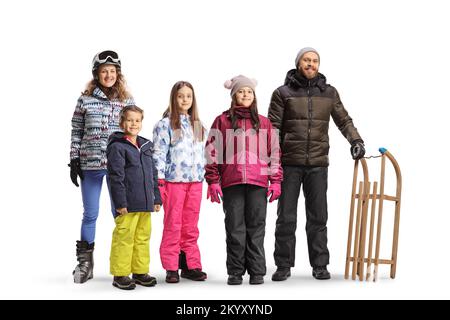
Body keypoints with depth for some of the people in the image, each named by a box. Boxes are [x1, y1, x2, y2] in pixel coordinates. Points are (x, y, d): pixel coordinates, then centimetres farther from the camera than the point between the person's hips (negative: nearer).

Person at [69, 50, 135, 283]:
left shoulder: (127, 100, 6)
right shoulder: (85, 100, 3)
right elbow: (76, 133, 6)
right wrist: (74, 161, 1)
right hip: (90, 165, 0)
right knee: (90, 214, 7)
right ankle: (85, 263, 18)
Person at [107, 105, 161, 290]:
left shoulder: (146, 146, 17)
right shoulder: (117, 146, -6)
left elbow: (153, 175, 21)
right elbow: (116, 176, -12)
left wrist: (156, 198, 17)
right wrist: (120, 202, -16)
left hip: (145, 204, 7)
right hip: (127, 205, -7)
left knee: (143, 237, 12)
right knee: (124, 237, -3)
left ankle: (140, 271, 22)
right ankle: (120, 275, 7)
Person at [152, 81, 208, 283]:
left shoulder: (197, 125, 15)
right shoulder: (165, 124, -3)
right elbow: (159, 154, -7)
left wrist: (203, 176, 14)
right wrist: (160, 182, -11)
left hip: (195, 181, 5)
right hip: (174, 180, -5)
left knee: (191, 226, 9)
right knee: (173, 225, 1)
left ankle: (191, 265, 16)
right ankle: (171, 268, 8)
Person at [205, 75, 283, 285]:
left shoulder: (264, 123, 12)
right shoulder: (222, 121, 7)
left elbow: (274, 153, 12)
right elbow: (212, 152, 5)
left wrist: (276, 181, 6)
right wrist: (213, 181, -2)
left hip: (258, 183, 1)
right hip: (231, 183, -1)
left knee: (256, 228, 4)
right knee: (235, 228, 4)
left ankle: (257, 272, 12)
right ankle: (235, 272, 13)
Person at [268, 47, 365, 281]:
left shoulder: (329, 93, 9)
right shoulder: (283, 93, 2)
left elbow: (343, 120, 12)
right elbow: (273, 127, 0)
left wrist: (356, 140, -5)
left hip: (318, 164, 2)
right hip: (289, 164, -2)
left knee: (318, 217, 7)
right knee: (286, 217, 4)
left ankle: (320, 265, 17)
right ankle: (284, 265, 14)